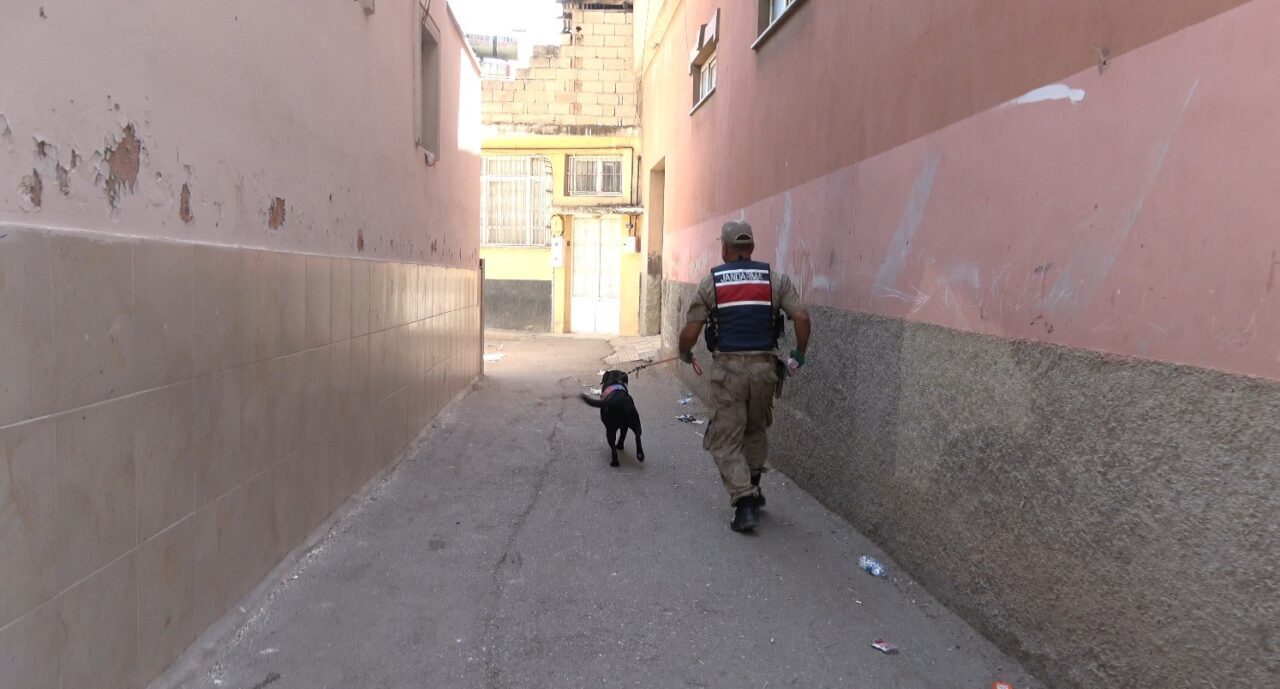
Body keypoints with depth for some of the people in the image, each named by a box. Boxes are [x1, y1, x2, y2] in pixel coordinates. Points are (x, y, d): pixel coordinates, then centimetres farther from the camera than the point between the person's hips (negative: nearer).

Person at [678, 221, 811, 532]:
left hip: (728, 369, -2)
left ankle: (745, 502, -4)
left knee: (726, 440, 6)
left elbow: (690, 333, -2)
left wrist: (685, 355, 19)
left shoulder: (711, 282, 1)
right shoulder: (775, 279, 5)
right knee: (756, 430, 24)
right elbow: (802, 317, -4)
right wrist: (799, 354, 12)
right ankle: (752, 489, 32)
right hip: (764, 367, 3)